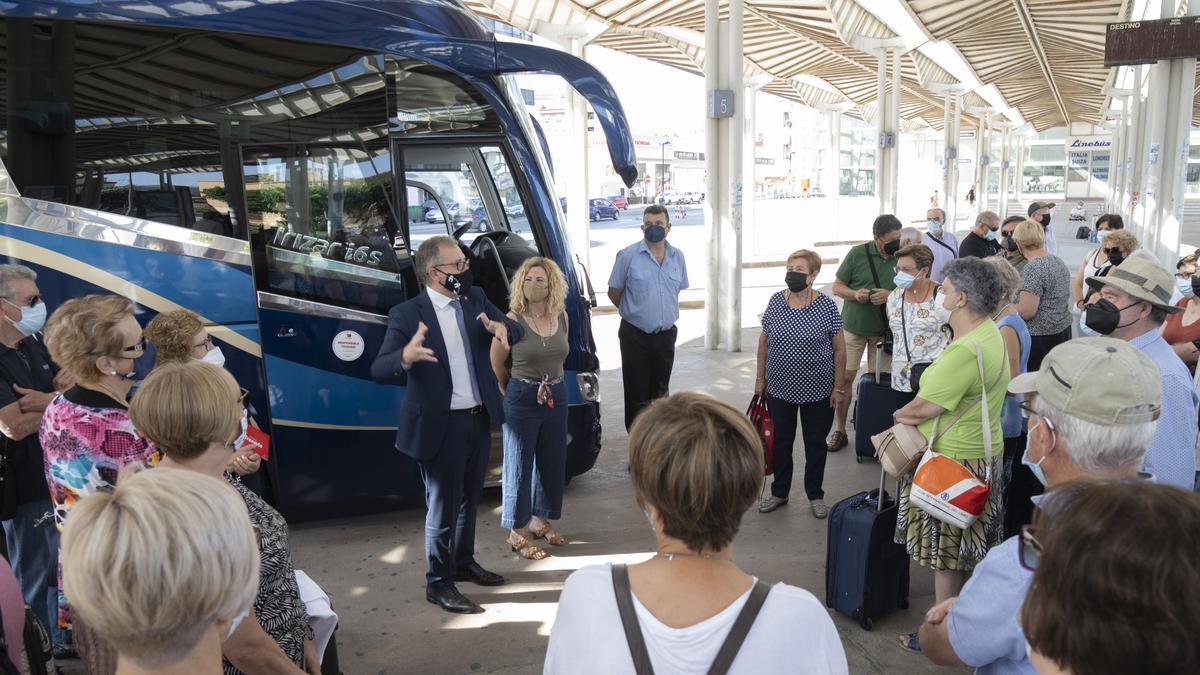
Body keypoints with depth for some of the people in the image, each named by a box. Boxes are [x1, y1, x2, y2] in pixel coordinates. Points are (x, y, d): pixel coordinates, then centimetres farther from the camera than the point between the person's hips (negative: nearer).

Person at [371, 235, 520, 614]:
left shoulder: (475, 299, 3)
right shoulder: (407, 315, -14)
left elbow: (516, 330, 1)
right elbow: (379, 370, -20)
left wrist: (501, 327, -24)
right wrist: (405, 357, -43)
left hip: (479, 420, 6)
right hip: (441, 426, -6)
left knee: (469, 500, 22)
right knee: (443, 508, 6)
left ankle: (463, 562, 42)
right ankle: (438, 583, 23)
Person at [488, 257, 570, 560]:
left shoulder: (561, 317, 2)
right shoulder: (512, 320, -13)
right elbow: (496, 364, -2)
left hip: (556, 396, 5)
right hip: (522, 399, -5)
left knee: (552, 461, 14)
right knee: (519, 464, 3)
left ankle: (540, 521, 32)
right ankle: (518, 532, 15)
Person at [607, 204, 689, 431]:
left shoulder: (677, 257, 5)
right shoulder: (628, 255, -10)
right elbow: (614, 292, -2)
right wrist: (634, 312, 8)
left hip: (666, 334, 4)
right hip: (636, 335, -4)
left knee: (661, 391, 16)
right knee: (637, 394, 1)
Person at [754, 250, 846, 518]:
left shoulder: (827, 306, -10)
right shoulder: (775, 302, -3)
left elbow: (839, 348, -5)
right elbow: (764, 341, 7)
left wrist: (838, 387, -5)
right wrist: (760, 378, 7)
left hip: (817, 391, -2)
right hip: (780, 388, 2)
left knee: (815, 443, 12)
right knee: (781, 442, 14)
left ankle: (815, 496, 29)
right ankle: (779, 492, 31)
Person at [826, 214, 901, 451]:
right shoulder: (858, 254, -8)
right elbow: (837, 287, -1)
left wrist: (890, 295, -17)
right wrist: (855, 294, -21)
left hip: (884, 329, 1)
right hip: (854, 326, -1)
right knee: (845, 377, 1)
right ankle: (840, 430, 13)